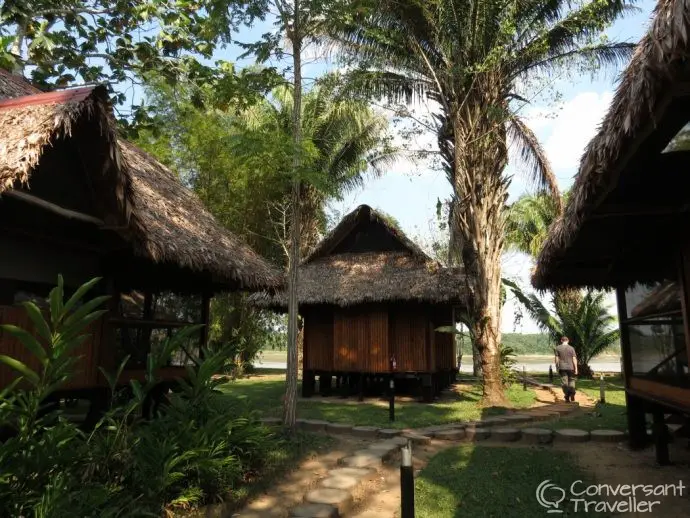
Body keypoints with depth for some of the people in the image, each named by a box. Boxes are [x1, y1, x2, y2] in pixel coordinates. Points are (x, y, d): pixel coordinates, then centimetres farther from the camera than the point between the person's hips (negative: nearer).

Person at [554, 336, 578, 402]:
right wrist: (576, 369, -1)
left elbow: (557, 359, -1)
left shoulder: (557, 348, 0)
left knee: (564, 382, 1)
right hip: (570, 367, 0)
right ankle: (572, 395, 0)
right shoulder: (571, 348, -1)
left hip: (562, 368, 0)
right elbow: (574, 359, -4)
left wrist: (557, 368, 7)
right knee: (571, 381, 13)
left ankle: (567, 397, -1)